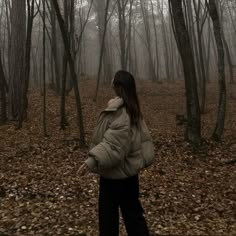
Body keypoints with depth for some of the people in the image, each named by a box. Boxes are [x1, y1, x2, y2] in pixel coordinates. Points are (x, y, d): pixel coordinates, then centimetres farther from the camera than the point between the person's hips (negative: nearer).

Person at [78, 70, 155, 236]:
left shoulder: (119, 111, -23)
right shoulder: (133, 110, 6)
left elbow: (114, 143, -31)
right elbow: (144, 137, 11)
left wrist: (93, 160, -34)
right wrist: (144, 158, 18)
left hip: (115, 171, -9)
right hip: (129, 169, 9)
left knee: (108, 213, 9)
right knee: (132, 211, 19)